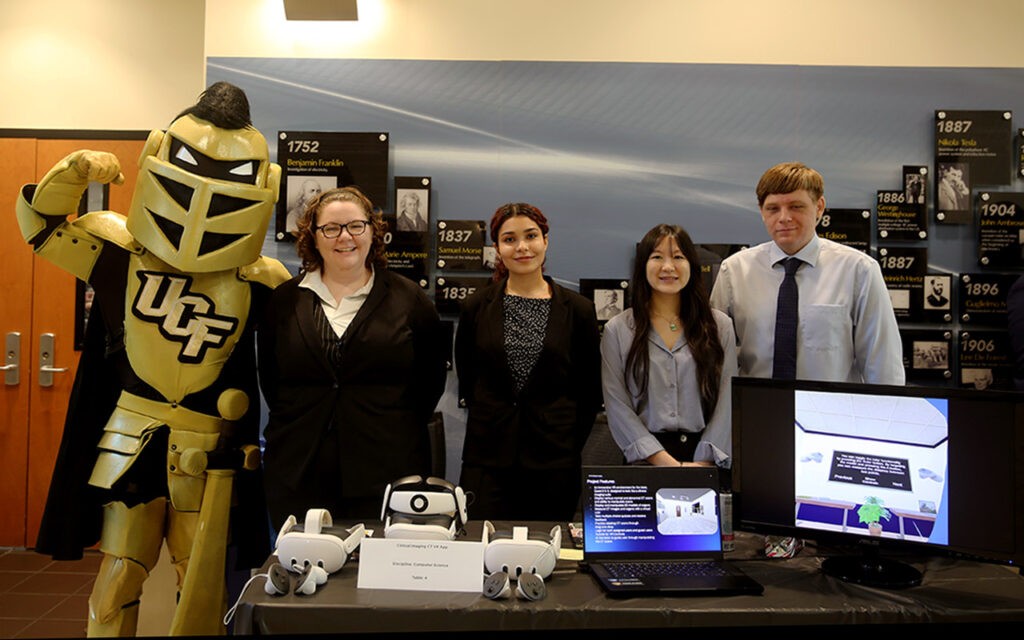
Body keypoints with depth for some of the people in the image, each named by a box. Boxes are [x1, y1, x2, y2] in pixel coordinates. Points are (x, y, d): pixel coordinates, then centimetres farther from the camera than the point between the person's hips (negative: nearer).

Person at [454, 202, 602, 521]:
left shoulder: (578, 309, 1)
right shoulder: (477, 306, 3)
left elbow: (590, 389, 7)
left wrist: (570, 444, 4)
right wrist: (488, 419, 8)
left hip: (553, 460, 0)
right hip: (487, 459, 1)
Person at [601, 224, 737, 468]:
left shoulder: (720, 325, 9)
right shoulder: (617, 330, 6)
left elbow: (727, 401, 4)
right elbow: (617, 406, 0)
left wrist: (704, 462, -7)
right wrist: (664, 461, -8)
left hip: (706, 459, 1)